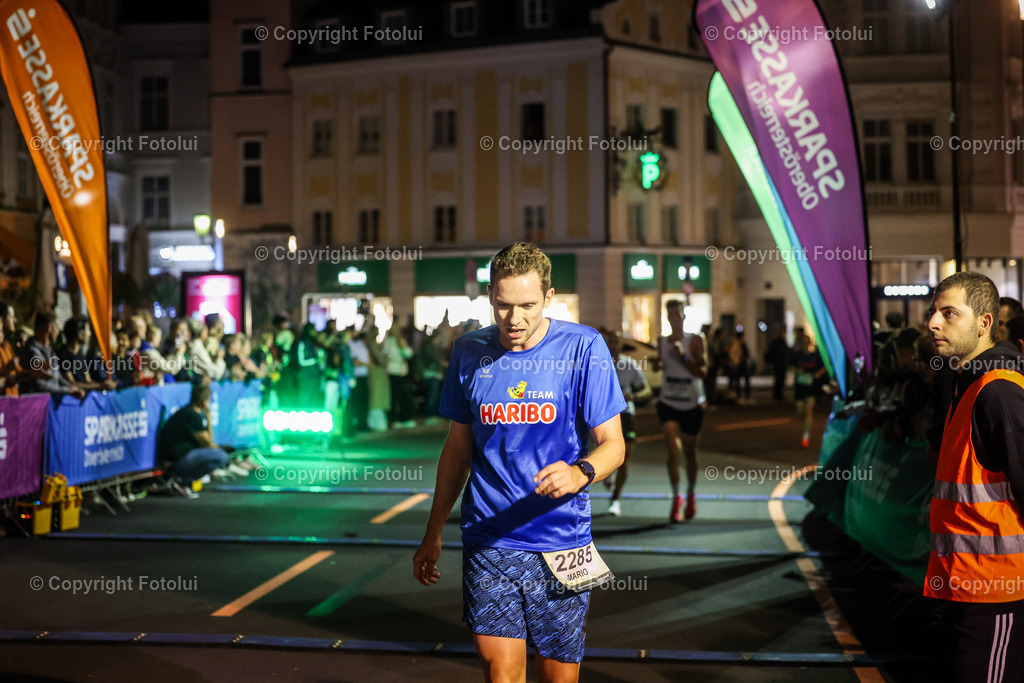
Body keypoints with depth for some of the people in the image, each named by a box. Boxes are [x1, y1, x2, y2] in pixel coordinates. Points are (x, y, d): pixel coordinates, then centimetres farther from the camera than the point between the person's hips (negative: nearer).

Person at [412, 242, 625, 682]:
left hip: (561, 545, -1)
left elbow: (613, 444, -5)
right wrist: (434, 534, 17)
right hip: (488, 541, 1)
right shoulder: (469, 353, 4)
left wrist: (581, 472, -28)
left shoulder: (583, 348, -5)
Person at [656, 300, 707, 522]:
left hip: (692, 405, -1)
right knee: (673, 449, -16)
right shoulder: (662, 342, 5)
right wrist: (657, 364, -3)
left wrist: (683, 358, -23)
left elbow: (702, 371, -12)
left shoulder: (695, 341, -5)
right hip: (668, 403, 1)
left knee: (690, 453, 11)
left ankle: (691, 494, 33)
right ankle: (676, 496, -8)